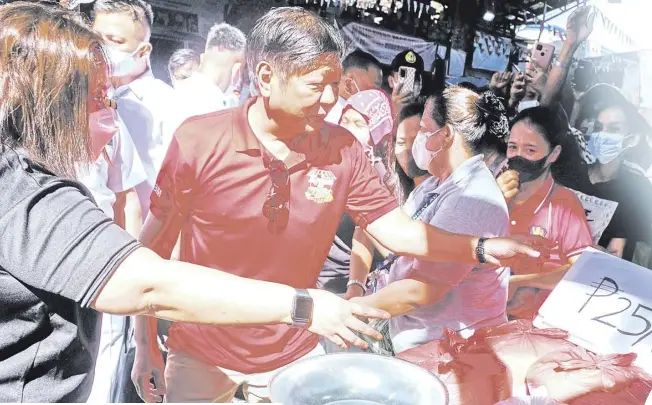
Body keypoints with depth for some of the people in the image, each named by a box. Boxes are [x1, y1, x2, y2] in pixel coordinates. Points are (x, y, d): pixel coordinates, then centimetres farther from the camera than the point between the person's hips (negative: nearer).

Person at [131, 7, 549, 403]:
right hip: (201, 354, -1)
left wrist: (482, 248, -20)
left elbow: (397, 230, -7)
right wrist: (146, 344, -5)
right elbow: (154, 247, -8)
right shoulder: (198, 140, -18)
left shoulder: (342, 149, -12)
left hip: (294, 354, 2)